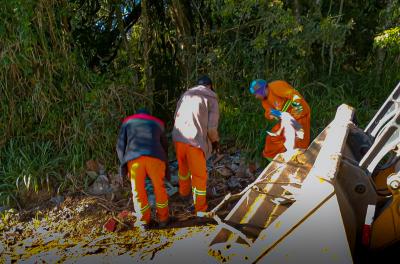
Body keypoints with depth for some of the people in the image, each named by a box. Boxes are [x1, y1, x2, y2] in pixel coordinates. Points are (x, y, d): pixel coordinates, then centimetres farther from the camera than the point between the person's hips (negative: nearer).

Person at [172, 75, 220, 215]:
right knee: (199, 175, 11)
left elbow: (177, 116, 14)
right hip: (195, 141, -5)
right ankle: (200, 209, 20)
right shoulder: (212, 99, 4)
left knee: (183, 166, 29)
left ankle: (184, 193, 51)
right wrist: (215, 141, 15)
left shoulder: (186, 94, 17)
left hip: (178, 137, 5)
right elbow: (212, 127, -4)